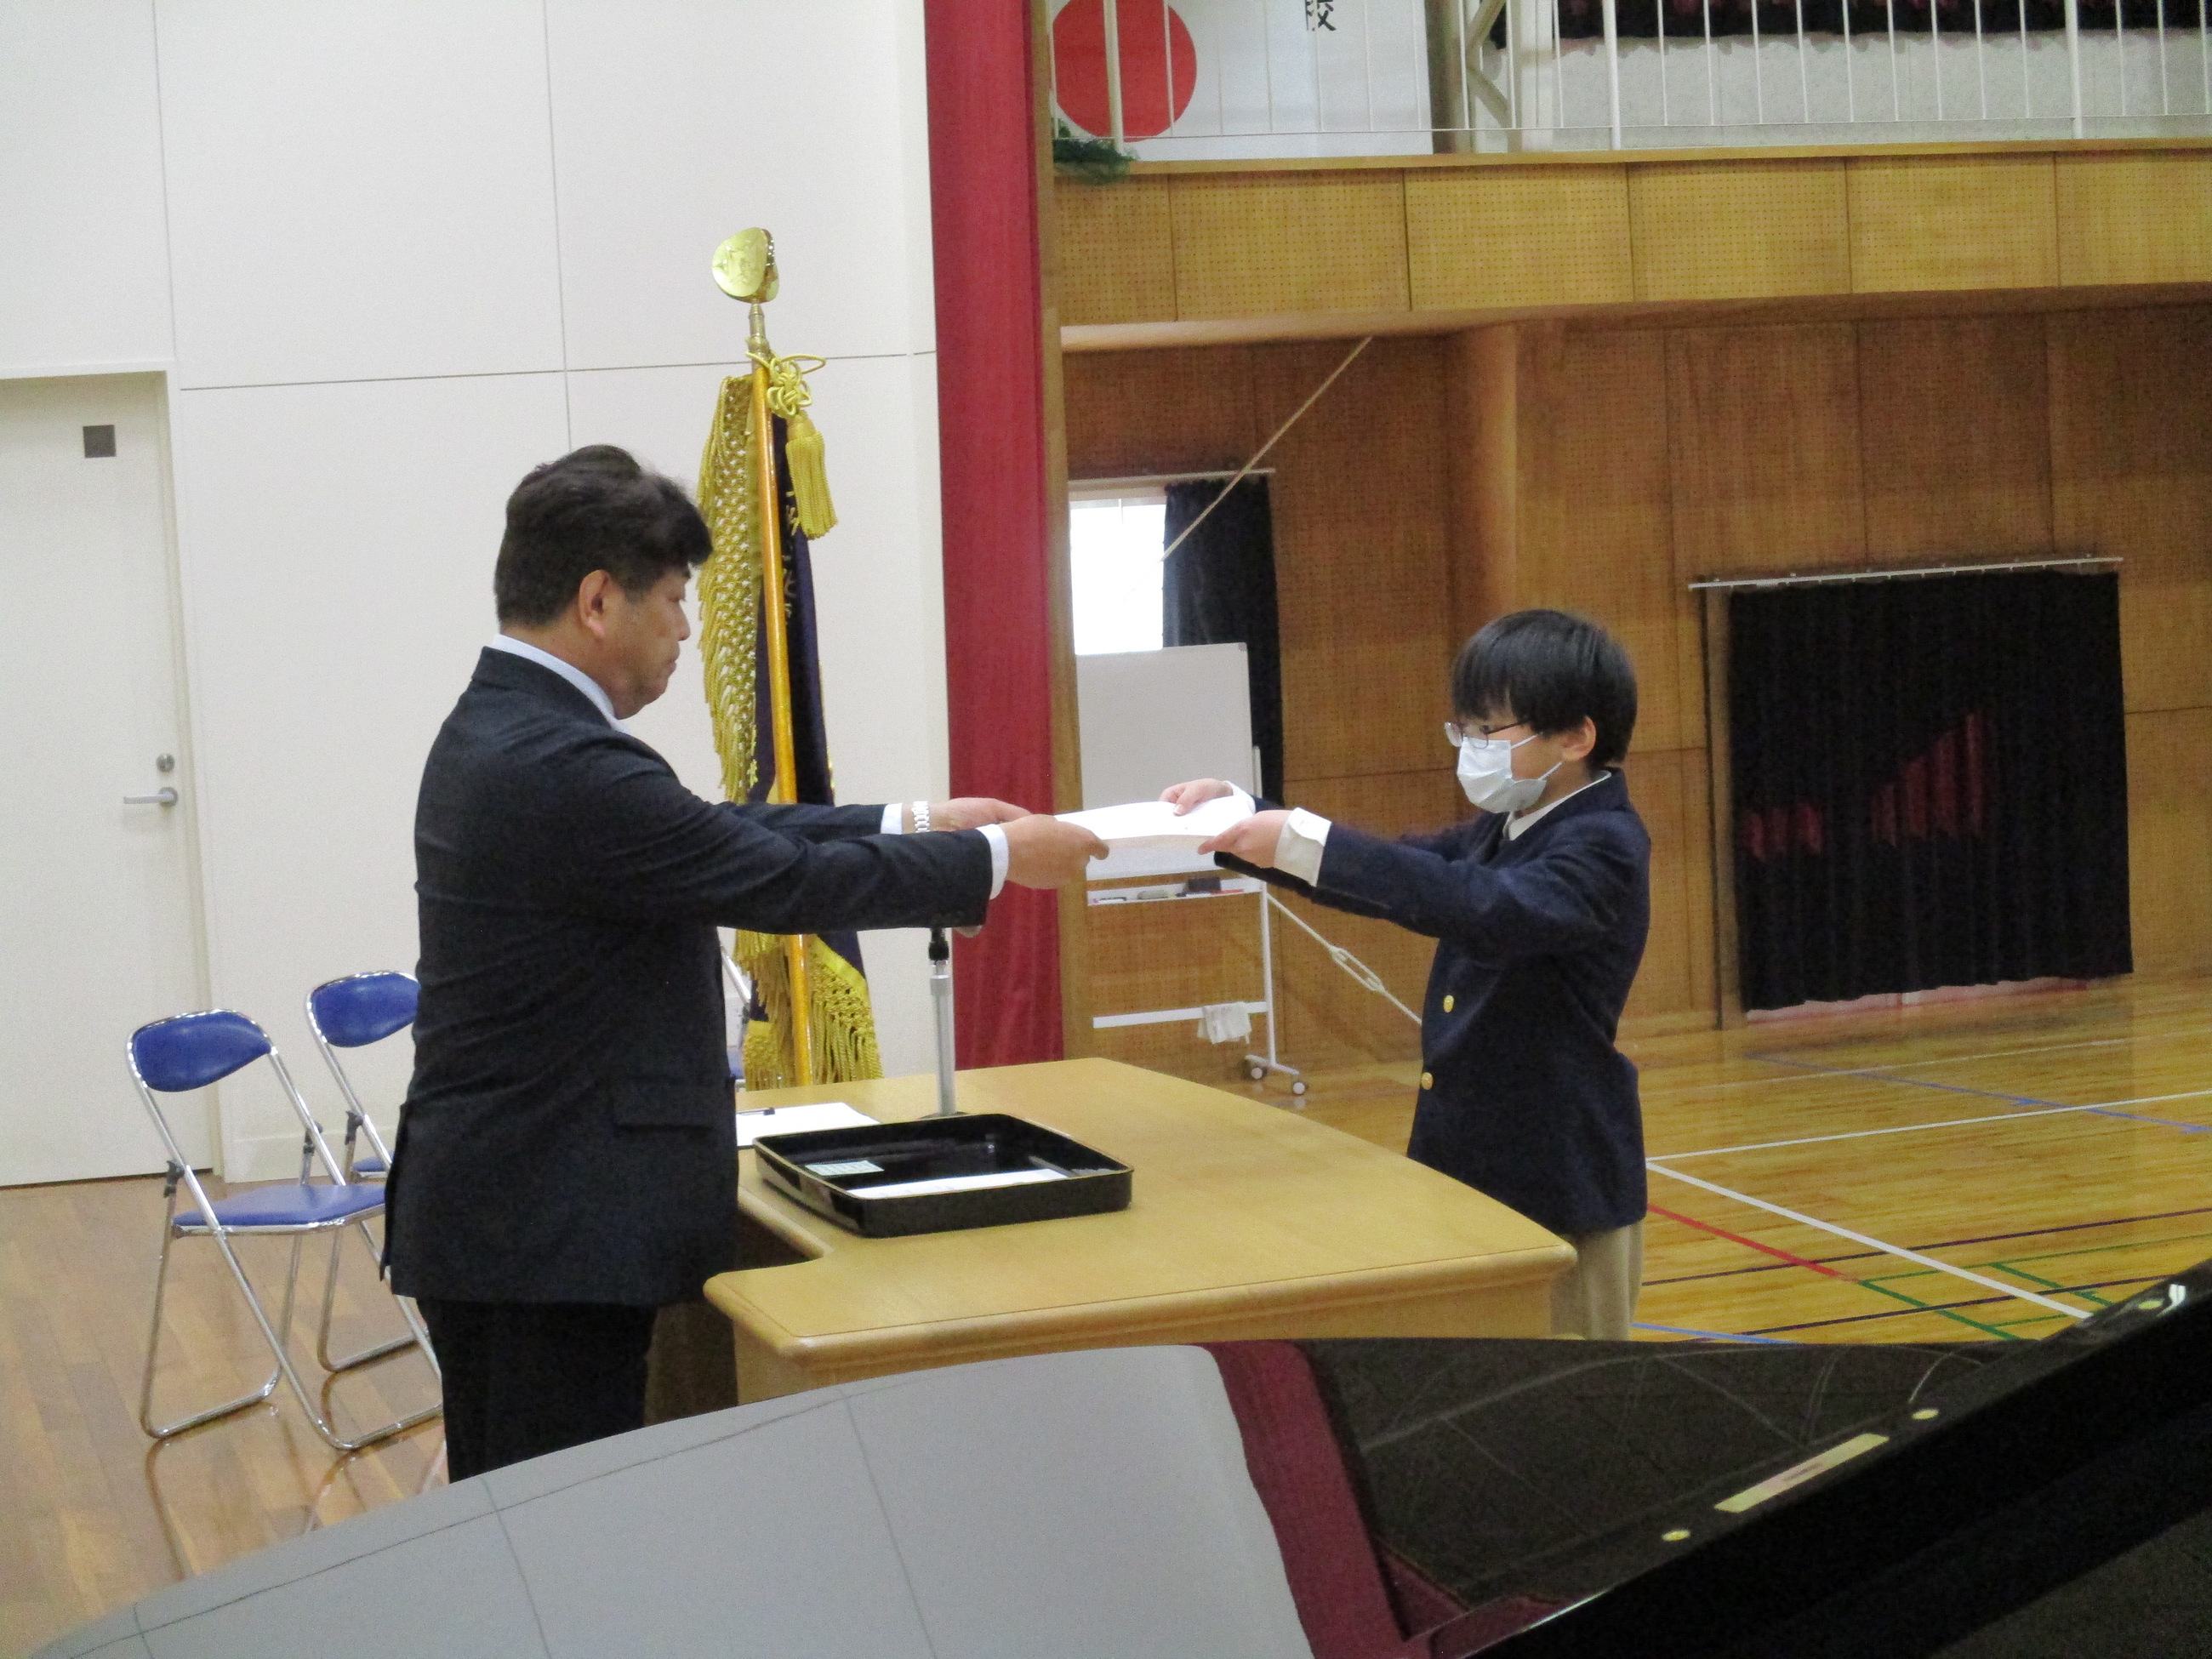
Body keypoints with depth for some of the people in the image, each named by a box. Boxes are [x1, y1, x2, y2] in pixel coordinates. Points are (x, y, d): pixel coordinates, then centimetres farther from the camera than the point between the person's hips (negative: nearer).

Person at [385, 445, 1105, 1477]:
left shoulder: (501, 728, 11)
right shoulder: (565, 768, -22)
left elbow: (722, 838, 17)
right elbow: (786, 883, -15)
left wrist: (917, 823, 18)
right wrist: (997, 859, -2)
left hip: (499, 1220, 11)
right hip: (549, 1235, -11)